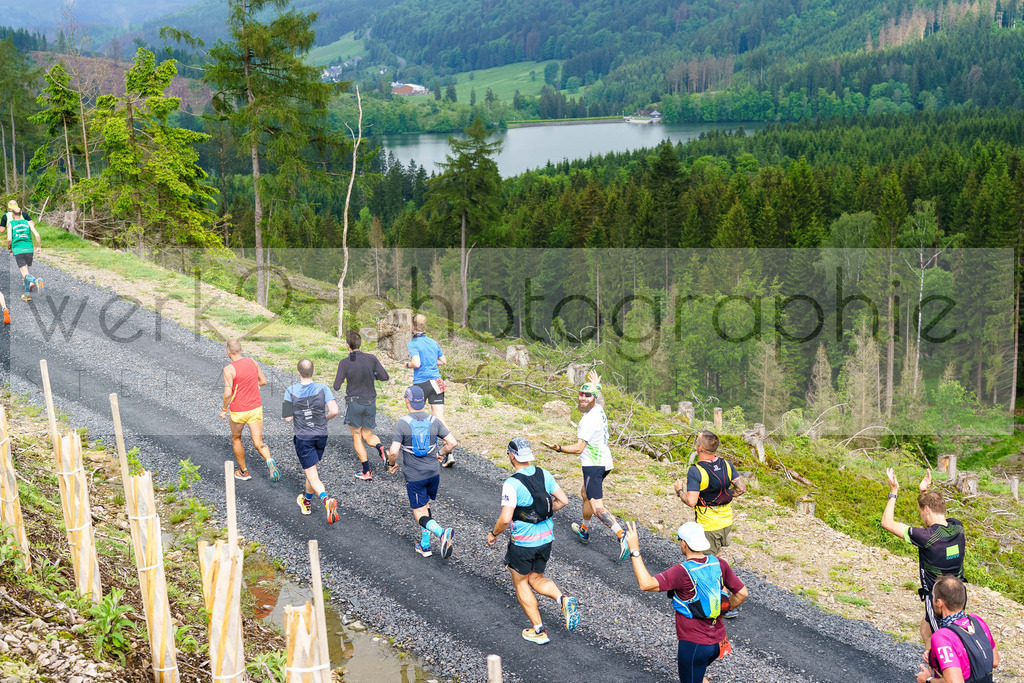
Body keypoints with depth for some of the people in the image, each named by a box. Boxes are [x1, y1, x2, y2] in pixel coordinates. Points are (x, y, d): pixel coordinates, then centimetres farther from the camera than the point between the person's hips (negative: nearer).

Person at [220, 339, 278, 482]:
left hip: (238, 411, -4)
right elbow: (263, 381, 10)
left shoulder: (229, 369, -17)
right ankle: (270, 462, -27)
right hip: (256, 408, 4)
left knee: (236, 439, 22)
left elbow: (227, 393, -21)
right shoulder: (252, 362, 1)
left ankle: (243, 472, 31)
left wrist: (224, 409, -5)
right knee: (258, 443, 3)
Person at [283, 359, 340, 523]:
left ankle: (327, 500, -28)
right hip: (321, 435, 3)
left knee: (312, 475, -3)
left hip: (303, 437, -3)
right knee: (312, 469, 24)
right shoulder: (323, 389, -8)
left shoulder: (291, 391, -10)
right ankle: (307, 501, 42)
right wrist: (324, 419, 4)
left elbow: (288, 417, -11)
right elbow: (334, 411, -17)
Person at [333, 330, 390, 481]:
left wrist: (341, 378, 10)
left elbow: (336, 386, -11)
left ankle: (366, 471, 8)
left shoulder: (344, 363, -13)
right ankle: (379, 446, -16)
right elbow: (385, 377, -5)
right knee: (368, 435, 18)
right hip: (370, 402, 3)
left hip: (353, 402, -3)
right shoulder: (371, 359, -7)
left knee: (356, 437, 11)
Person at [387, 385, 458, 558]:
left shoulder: (402, 423, -13)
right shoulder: (434, 421, -2)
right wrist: (441, 453, 16)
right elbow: (452, 442, -3)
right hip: (433, 473, 4)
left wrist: (391, 464, 2)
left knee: (419, 513, 2)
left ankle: (442, 532, -23)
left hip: (414, 476, -4)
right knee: (425, 506, 22)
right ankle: (425, 544, 22)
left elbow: (393, 452, -19)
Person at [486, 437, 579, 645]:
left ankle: (539, 631, 16)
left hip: (522, 543, -6)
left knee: (521, 583, 16)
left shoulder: (511, 484, -21)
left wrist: (493, 534, -6)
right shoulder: (544, 475, -2)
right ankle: (564, 600, -4)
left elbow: (505, 519, -25)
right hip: (546, 539, 6)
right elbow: (563, 500, 2)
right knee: (536, 578, 24)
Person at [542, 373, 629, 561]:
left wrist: (558, 448, -37)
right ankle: (584, 530, 45)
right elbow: (600, 401, 34)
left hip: (593, 465, -10)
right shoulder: (599, 409, 6)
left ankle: (621, 535, -30)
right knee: (585, 493, 29)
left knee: (597, 507, -17)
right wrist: (597, 386, 50)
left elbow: (579, 448, -25)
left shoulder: (589, 419, -21)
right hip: (604, 463, 10)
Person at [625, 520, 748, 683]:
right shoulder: (719, 564, -5)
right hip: (718, 641, 7)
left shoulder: (682, 572, -24)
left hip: (694, 644, -7)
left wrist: (634, 550, -31)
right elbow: (742, 593, 1)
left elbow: (646, 584, -34)